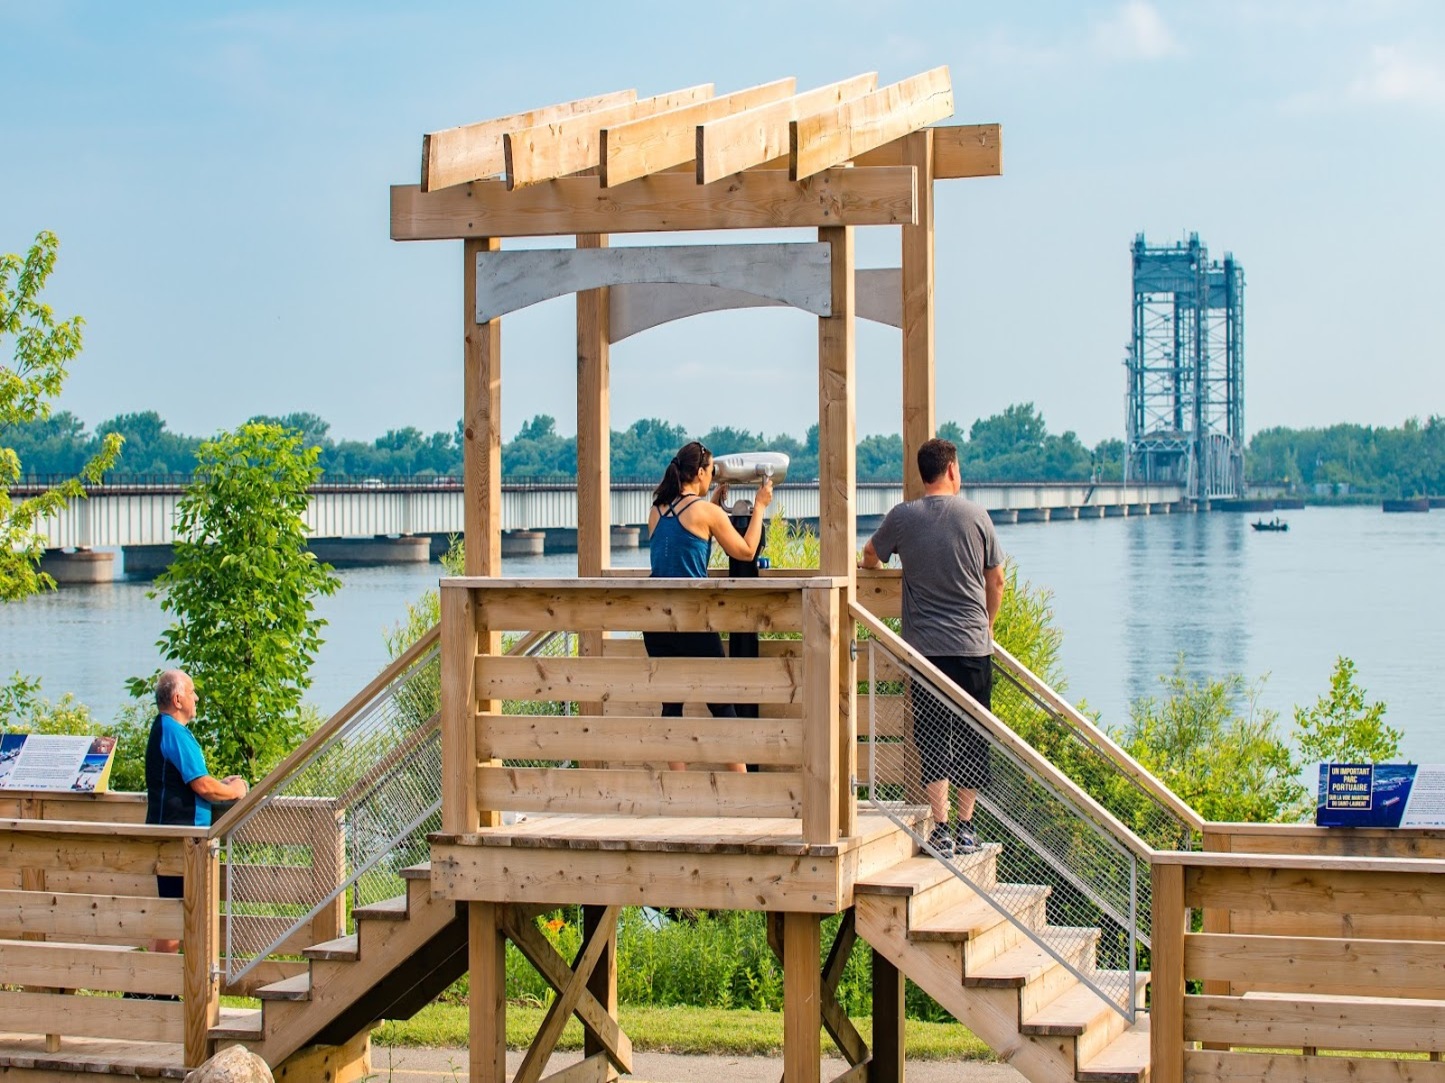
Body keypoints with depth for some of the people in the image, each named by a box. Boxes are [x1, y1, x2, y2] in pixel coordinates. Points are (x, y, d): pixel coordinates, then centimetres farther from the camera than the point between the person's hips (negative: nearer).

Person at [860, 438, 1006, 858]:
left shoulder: (903, 517, -1)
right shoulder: (975, 516, 0)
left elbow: (870, 557, 18)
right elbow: (996, 580, 8)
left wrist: (873, 564, 43)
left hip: (925, 646, 0)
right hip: (973, 645, 0)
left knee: (933, 739, 2)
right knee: (972, 738, 9)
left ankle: (941, 830, -3)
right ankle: (966, 828, 12)